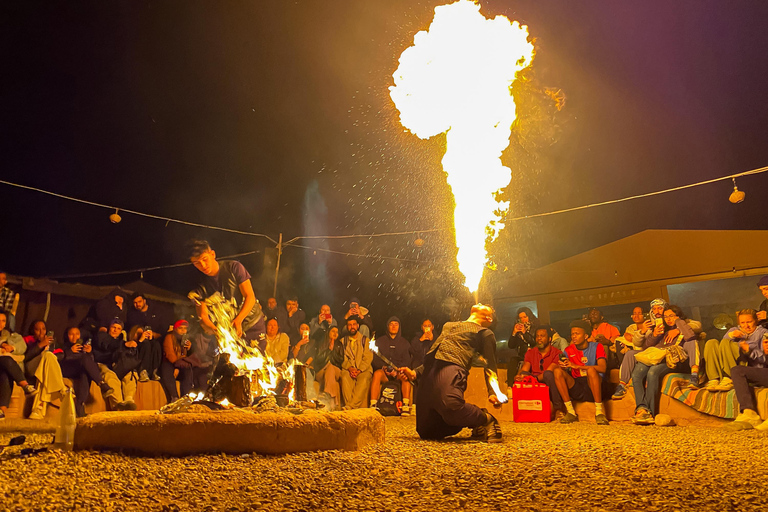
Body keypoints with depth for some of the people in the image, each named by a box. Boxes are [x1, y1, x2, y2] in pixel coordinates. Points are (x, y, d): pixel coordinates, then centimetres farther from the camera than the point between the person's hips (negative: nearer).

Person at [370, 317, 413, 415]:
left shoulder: (404, 343, 15)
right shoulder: (380, 341, 15)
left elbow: (407, 361, 4)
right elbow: (375, 359, 7)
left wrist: (397, 370, -14)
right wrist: (384, 367, -12)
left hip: (399, 373, 0)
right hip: (384, 372, 0)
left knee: (406, 375, -33)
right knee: (377, 373, -34)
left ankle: (406, 405, -37)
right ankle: (373, 405, -39)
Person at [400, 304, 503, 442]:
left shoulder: (485, 333, 19)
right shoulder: (448, 325, 36)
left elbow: (490, 365, 5)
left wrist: (493, 393, -11)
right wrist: (415, 373, 19)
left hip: (452, 368, -6)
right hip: (429, 371, 6)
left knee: (451, 405, -37)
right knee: (426, 432, -2)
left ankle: (486, 420, -6)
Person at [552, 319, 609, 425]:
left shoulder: (596, 347, 1)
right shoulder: (568, 350, 11)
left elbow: (603, 368, -16)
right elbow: (564, 368, 2)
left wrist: (576, 366, -23)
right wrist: (563, 365, -24)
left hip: (592, 387, -3)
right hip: (576, 389, 3)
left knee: (591, 370, -33)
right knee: (557, 371, -20)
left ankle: (599, 412, -25)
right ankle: (570, 412, -21)